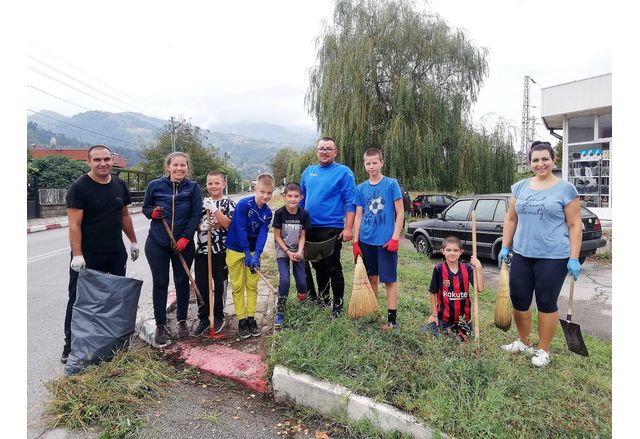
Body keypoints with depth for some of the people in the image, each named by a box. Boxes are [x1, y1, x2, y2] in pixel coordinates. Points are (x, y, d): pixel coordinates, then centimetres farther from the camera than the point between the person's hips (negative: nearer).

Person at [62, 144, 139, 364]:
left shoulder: (119, 185, 7)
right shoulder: (79, 187, -10)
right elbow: (74, 225, -14)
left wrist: (133, 241, 15)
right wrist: (77, 255, -20)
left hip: (116, 254, 5)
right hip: (87, 257, -5)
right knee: (79, 300, 5)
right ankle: (71, 344, 19)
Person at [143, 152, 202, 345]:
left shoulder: (193, 187, -4)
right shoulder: (155, 185, -2)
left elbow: (196, 215, -6)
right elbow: (145, 207, 11)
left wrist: (185, 238, -14)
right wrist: (152, 213, -13)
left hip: (184, 244, 0)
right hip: (157, 243, 0)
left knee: (182, 282, 10)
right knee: (160, 283, 5)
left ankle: (182, 321, 27)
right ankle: (160, 325, 17)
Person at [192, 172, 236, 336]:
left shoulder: (229, 204, -2)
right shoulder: (202, 203, 9)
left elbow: (229, 225, -13)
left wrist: (215, 210, -19)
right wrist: (200, 226, -11)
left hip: (221, 251, -3)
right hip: (202, 250, 3)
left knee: (220, 284, 9)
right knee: (201, 285, 7)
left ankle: (218, 317, 25)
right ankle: (203, 318, 22)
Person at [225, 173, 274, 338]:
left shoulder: (267, 212, -6)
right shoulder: (243, 204, -21)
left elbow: (263, 234, -13)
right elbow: (240, 230, -23)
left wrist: (256, 255, -25)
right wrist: (247, 253, -24)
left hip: (253, 250, 4)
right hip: (235, 249, -4)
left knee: (252, 285, 8)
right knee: (237, 286, 3)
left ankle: (251, 318, 19)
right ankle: (241, 320, 13)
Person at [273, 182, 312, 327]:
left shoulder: (304, 214, -9)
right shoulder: (280, 213, -15)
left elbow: (302, 236, -3)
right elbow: (277, 236, -9)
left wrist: (299, 252, -17)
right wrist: (288, 252, -15)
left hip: (297, 251, 2)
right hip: (282, 251, -2)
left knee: (301, 281, -2)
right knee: (285, 280, -16)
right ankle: (280, 311, -1)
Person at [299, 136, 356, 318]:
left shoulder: (344, 172, -6)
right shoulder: (308, 172, 11)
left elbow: (350, 202, -11)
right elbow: (301, 199, 18)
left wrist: (348, 228, -18)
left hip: (332, 228, -6)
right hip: (310, 228, 6)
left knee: (333, 268, 0)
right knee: (318, 266, 18)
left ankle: (337, 305, 12)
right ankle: (321, 298, 34)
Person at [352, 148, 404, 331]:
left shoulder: (391, 184, -4)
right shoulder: (361, 188, 6)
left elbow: (400, 212, -5)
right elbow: (358, 216, 9)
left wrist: (395, 238, -11)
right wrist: (355, 241, 3)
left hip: (386, 241, -4)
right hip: (366, 241, 4)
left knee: (389, 280, 0)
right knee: (371, 278, 14)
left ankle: (392, 319, 7)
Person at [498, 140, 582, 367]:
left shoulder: (565, 189, -3)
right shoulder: (520, 187, 9)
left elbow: (574, 225, -4)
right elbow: (510, 219, 13)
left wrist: (574, 258, -10)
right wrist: (505, 247, 7)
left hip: (553, 257, -4)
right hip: (522, 255, 4)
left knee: (546, 304, 6)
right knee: (518, 300, 9)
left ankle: (543, 350, 22)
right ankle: (524, 342, 30)